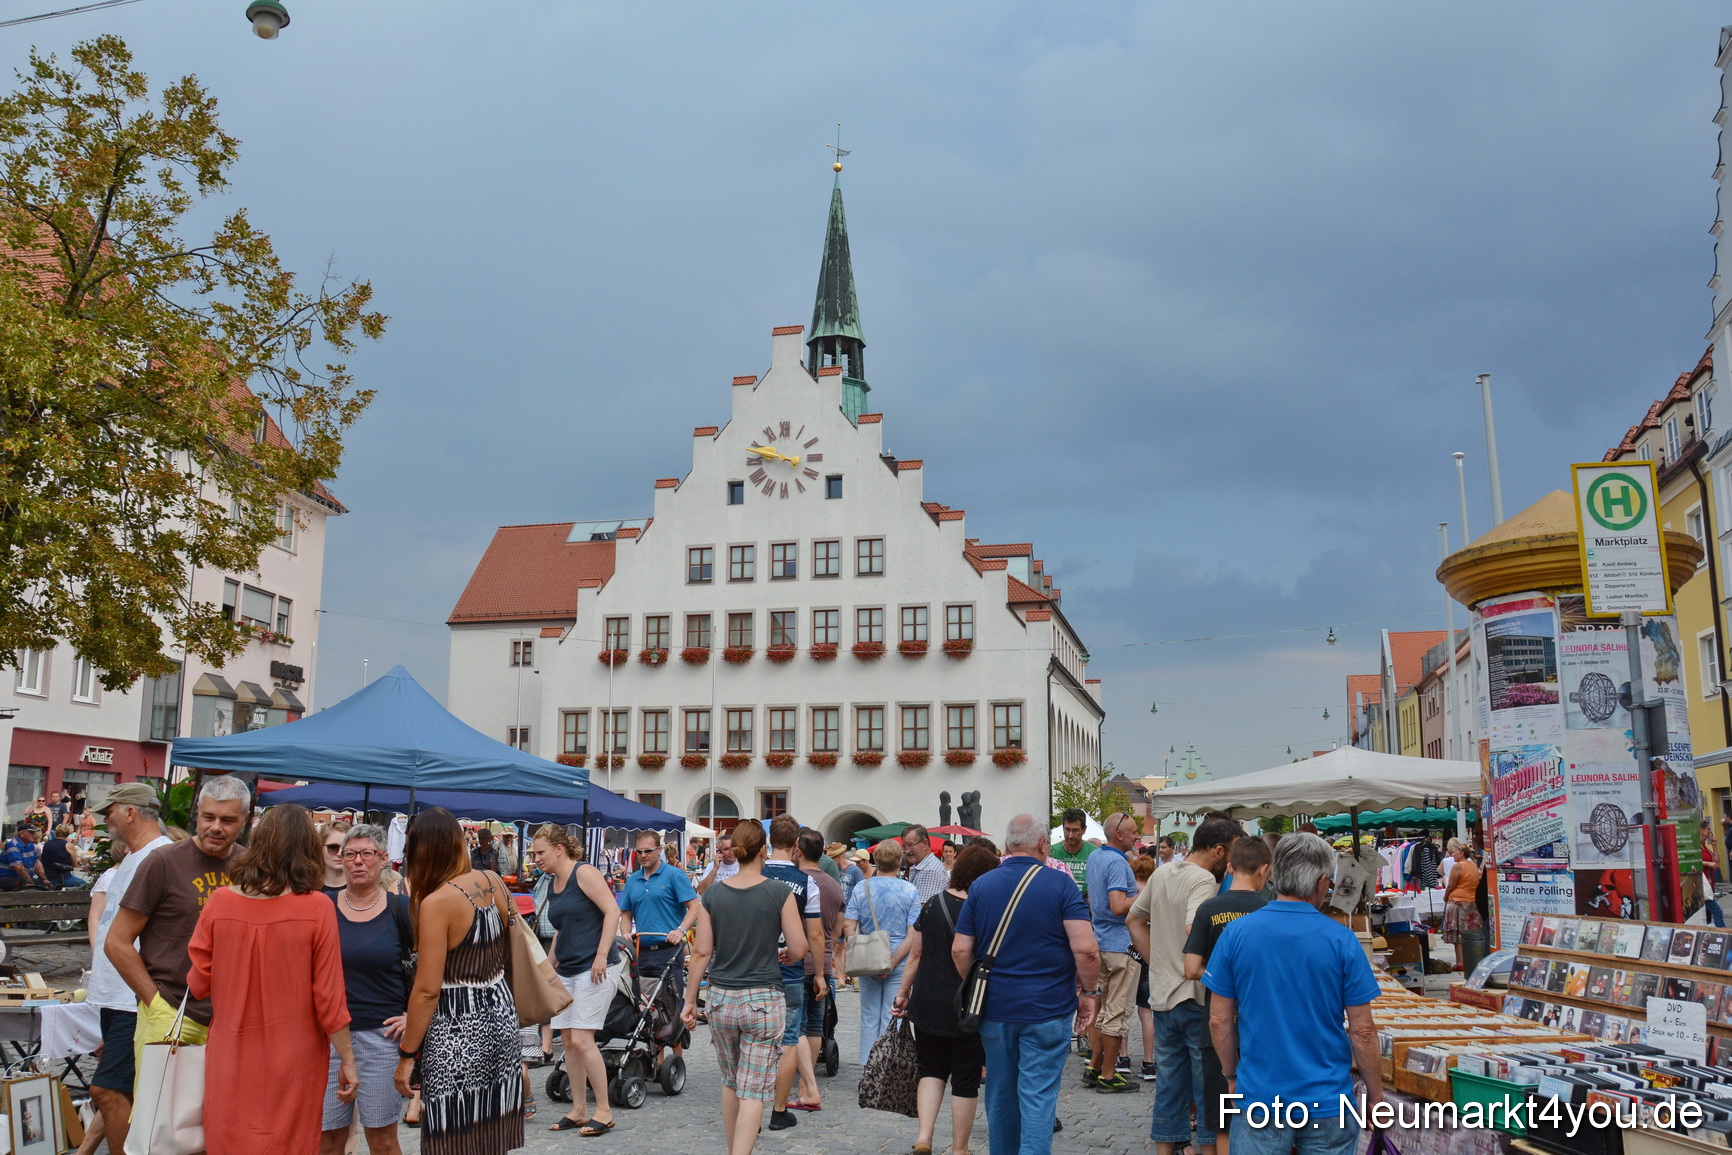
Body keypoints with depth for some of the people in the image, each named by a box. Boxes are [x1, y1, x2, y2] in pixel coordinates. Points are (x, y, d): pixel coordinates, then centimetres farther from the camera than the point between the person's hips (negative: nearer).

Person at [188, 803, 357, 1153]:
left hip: (231, 1056, 2)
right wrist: (347, 1059, 0)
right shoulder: (317, 908, -14)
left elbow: (198, 984, 1)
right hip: (293, 1059, -2)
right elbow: (328, 996, -11)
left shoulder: (219, 902, -8)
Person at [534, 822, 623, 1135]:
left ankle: (604, 1111, -1)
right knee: (568, 1041, 7)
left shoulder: (584, 873, -10)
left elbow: (612, 912, -16)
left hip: (595, 968, -9)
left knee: (582, 1039, -12)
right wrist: (551, 963, 17)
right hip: (567, 970, 9)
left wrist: (601, 955, -21)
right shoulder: (553, 886, 14)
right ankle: (578, 1111, 17)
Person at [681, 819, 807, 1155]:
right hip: (764, 999, -3)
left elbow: (701, 951, 0)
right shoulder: (780, 893, -8)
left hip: (721, 998, 3)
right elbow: (799, 949, -7)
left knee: (730, 1082, 21)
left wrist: (690, 1001, 7)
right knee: (754, 1090, 0)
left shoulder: (712, 893, -1)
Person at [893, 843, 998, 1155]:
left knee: (932, 1068, 19)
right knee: (965, 1079, 11)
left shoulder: (932, 905, 0)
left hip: (927, 1005, 4)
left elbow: (915, 956, 4)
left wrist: (902, 994, 13)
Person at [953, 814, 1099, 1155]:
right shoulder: (1060, 883, -8)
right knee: (1038, 1096, 0)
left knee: (1000, 1094, 17)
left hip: (995, 1008, 4)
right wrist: (1089, 992, -2)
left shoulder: (981, 885, 2)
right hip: (1048, 1009, -3)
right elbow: (1085, 949, -16)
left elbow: (960, 951, 1)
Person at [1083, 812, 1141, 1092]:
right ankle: (1108, 1075, 4)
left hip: (1101, 940, 9)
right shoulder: (1117, 863, -19)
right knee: (1118, 1012, -1)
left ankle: (1093, 1067, 21)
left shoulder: (1094, 857, 11)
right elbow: (1118, 907, -27)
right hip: (1121, 944, -9)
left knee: (1105, 1008, 17)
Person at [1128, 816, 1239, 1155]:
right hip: (1197, 996, -7)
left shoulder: (1161, 874, 10)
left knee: (1168, 1082, 15)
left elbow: (1134, 920, 18)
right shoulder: (1204, 880, -17)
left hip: (1162, 995, 7)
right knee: (1209, 1082, 6)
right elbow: (1195, 929, -33)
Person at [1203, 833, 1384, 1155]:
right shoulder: (1342, 940, -10)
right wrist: (1375, 1091, 8)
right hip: (1327, 1102, -1)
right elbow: (1362, 1031, -6)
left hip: (1257, 1095, 1)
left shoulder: (1236, 933, -7)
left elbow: (1219, 1022, -2)